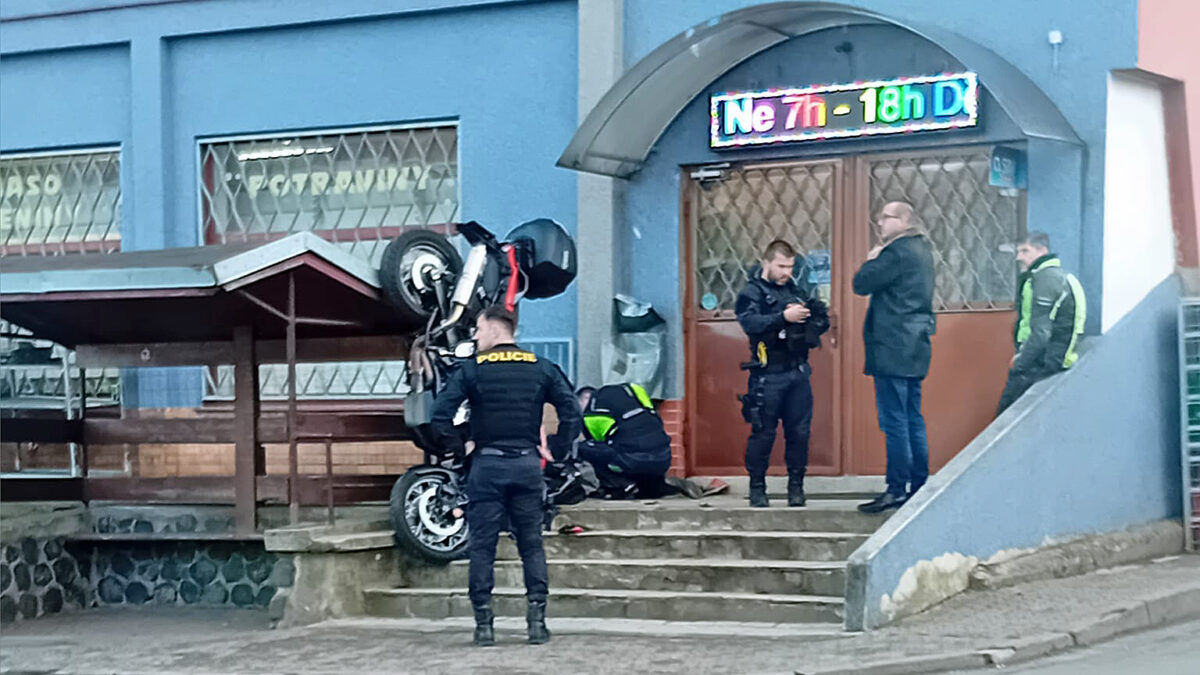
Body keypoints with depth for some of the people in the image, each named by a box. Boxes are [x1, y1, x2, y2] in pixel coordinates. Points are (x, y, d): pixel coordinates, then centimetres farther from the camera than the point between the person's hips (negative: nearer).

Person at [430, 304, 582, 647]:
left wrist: (457, 449, 2)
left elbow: (440, 415, -11)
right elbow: (572, 414, 0)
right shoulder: (541, 368, 5)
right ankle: (537, 617, 4)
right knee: (532, 544, 10)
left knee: (482, 545, 4)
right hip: (527, 464, 2)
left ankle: (484, 622, 2)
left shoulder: (471, 369, -2)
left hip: (487, 465, -2)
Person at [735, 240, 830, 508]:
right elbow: (750, 322, -21)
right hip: (768, 376, -5)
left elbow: (823, 321, 16)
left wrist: (815, 314, -8)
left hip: (798, 373, 5)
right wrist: (783, 317, -31)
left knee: (799, 431, 6)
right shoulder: (751, 292, -2)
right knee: (763, 433, 0)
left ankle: (796, 486, 16)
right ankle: (757, 488, 11)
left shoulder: (795, 289, 14)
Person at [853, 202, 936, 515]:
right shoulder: (921, 249, 16)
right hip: (914, 348, 10)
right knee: (913, 420, 12)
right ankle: (919, 486, 15)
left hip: (893, 349, -10)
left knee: (894, 421, -7)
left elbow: (862, 284, -14)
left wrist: (872, 259, 2)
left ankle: (898, 489, -6)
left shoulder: (898, 252, -15)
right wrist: (878, 258, 9)